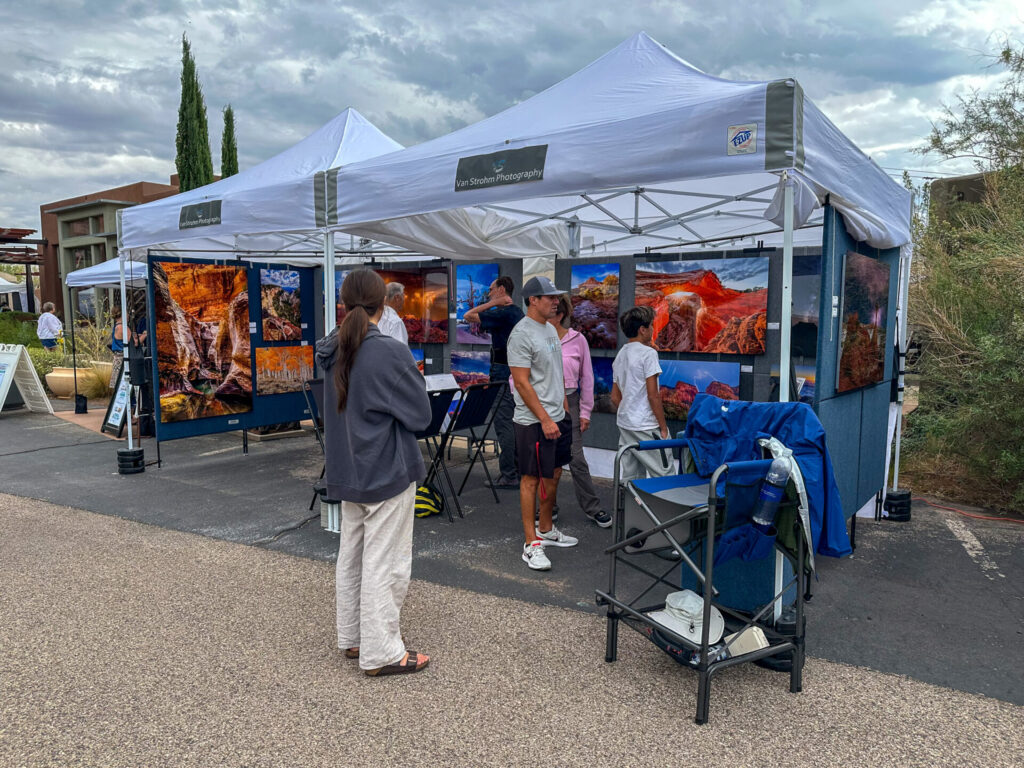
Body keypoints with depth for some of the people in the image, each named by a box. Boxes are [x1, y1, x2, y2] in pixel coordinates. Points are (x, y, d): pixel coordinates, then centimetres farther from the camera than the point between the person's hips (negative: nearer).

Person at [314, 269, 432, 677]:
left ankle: (352, 638, 32)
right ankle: (381, 652, 13)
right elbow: (421, 414, -13)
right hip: (387, 471, -8)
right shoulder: (390, 353, -20)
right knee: (385, 563, 3)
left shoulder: (332, 351, 2)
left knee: (351, 556, 18)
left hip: (348, 471, 8)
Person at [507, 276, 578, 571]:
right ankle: (531, 544, 6)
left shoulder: (550, 329, 13)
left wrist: (565, 408, 18)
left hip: (557, 417, 9)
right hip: (533, 422, -9)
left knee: (553, 475, 17)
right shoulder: (522, 334, -17)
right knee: (532, 479, -1)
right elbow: (522, 382, -20)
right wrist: (545, 420, -21)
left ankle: (545, 529, 33)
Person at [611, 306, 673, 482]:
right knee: (664, 478, -3)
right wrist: (663, 427, -9)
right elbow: (653, 395, -16)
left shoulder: (620, 355, 13)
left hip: (624, 425, 8)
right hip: (646, 426, -8)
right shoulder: (648, 353, -12)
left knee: (628, 479, 11)